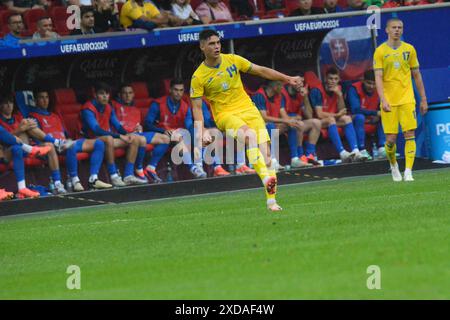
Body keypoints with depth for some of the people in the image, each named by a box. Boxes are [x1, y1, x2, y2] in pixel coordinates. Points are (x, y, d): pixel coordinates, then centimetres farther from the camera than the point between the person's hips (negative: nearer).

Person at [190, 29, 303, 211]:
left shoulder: (232, 60, 4)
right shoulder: (198, 77, -5)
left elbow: (261, 71, 14)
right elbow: (196, 107, -5)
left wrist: (287, 79, 10)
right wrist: (201, 132, -18)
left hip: (247, 108, 4)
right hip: (225, 115, -4)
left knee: (265, 153, -10)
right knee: (250, 135, -36)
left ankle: (271, 200, -4)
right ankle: (266, 179, -43)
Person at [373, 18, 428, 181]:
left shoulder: (409, 49, 7)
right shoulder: (380, 51, 0)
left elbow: (417, 75, 13)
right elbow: (378, 78, -6)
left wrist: (423, 100, 12)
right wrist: (383, 100, -18)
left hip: (407, 99, 1)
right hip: (389, 101, -1)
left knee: (409, 135, -10)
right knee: (391, 139, -2)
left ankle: (408, 172, -11)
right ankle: (393, 164, 26)